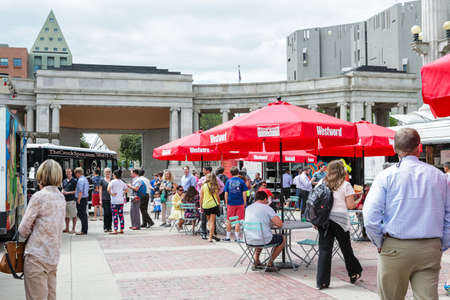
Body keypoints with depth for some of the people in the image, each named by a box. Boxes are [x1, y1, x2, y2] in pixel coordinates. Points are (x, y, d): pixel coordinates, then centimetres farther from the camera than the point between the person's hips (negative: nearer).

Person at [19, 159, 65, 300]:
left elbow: (23, 229, -8)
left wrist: (27, 236, 12)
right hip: (54, 256, 7)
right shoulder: (61, 197, 10)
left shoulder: (38, 196, -12)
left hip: (36, 256, -7)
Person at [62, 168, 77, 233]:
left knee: (73, 216, -2)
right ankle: (67, 228, 20)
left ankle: (73, 229, 3)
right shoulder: (64, 181, 16)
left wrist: (68, 192, -12)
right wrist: (63, 192, 2)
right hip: (65, 200, 7)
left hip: (72, 200, -7)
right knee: (66, 215, 12)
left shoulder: (74, 181, -4)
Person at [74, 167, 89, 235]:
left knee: (81, 215, -7)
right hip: (86, 197, 10)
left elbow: (80, 191, -21)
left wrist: (78, 200, -19)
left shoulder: (80, 180, -16)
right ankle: (85, 230, 18)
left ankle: (83, 231, -6)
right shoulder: (85, 179, 14)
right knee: (84, 214, 13)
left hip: (81, 199, -10)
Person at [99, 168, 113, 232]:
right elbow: (100, 190, 4)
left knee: (111, 213, 0)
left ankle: (110, 227, 8)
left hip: (111, 198, 2)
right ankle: (105, 227, 3)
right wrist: (100, 200, -2)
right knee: (106, 213, -5)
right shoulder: (102, 180, 5)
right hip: (105, 199, -2)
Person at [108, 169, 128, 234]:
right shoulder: (122, 182, 10)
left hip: (114, 201, -6)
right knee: (121, 215, 9)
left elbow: (108, 189, -21)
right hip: (121, 200, 6)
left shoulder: (113, 181, -8)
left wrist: (111, 194, -7)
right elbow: (126, 189, 20)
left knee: (115, 215, -4)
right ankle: (121, 230, 12)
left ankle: (115, 230, -6)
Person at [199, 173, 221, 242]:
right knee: (212, 221, 1)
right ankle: (210, 237, -1)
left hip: (205, 205, 1)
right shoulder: (215, 186, -2)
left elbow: (201, 198, 2)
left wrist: (201, 207, 10)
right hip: (214, 205, -1)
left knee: (209, 220, 19)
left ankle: (211, 235, 15)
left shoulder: (203, 186, 0)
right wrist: (218, 205, 14)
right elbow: (217, 197, 1)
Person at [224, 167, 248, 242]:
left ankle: (228, 237, 17)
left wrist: (226, 203, 10)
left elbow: (226, 194, 2)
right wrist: (244, 203, 6)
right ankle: (237, 237, 5)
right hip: (240, 203, -1)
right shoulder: (241, 181, -2)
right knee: (238, 220, 4)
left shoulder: (228, 181, 1)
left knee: (229, 220, 11)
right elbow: (244, 193, -3)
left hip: (230, 203, 1)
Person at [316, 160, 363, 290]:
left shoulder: (321, 183, 5)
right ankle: (354, 274, 31)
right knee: (346, 248, 14)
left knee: (324, 250, 3)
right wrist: (357, 200, 13)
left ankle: (322, 282, 1)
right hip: (340, 220, -2)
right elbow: (350, 206, -6)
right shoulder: (345, 185, -5)